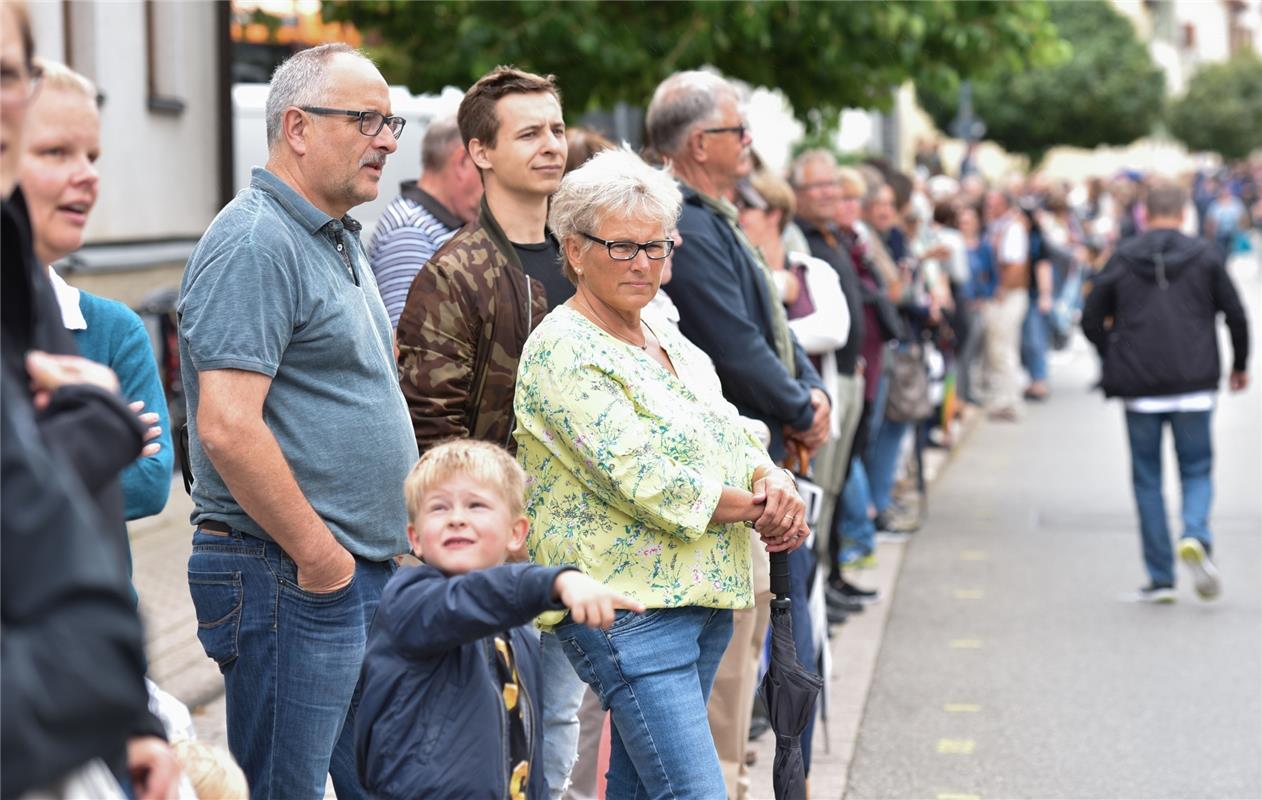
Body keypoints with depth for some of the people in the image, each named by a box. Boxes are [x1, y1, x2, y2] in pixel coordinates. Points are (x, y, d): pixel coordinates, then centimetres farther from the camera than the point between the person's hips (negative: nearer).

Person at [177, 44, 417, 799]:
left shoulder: (340, 239, 16)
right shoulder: (255, 242, -15)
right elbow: (227, 428, -24)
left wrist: (396, 519, 15)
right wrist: (320, 556, -18)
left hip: (371, 571, 10)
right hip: (292, 584, -10)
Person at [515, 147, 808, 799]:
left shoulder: (668, 342, 17)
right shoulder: (562, 350, -10)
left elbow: (734, 437, 15)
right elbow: (640, 478, -19)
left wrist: (774, 482, -8)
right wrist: (756, 509, -10)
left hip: (705, 596, 8)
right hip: (629, 605, -8)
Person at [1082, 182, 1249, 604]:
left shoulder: (1122, 258, 3)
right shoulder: (1205, 255, 2)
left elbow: (1092, 320, 3)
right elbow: (1235, 313, 1)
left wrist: (1115, 361, 18)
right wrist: (1240, 365, 15)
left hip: (1139, 387, 0)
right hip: (1194, 385, 0)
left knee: (1147, 478, 9)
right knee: (1197, 470, 11)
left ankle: (1160, 577, 7)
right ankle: (1195, 536, -20)